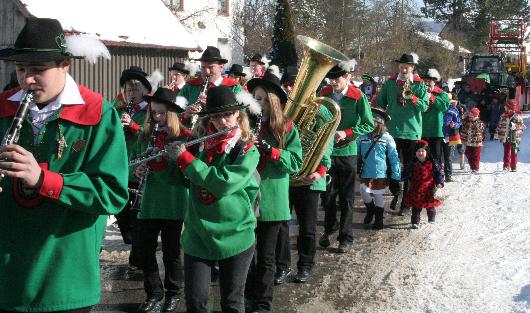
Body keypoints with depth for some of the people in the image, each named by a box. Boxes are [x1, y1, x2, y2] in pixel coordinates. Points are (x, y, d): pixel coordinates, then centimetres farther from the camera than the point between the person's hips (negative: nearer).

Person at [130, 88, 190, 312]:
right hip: (148, 200, 4)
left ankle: (174, 293, 25)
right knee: (144, 247, 6)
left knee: (171, 250, 6)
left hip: (173, 202, -4)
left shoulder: (183, 136, -6)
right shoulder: (145, 135, 8)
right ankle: (154, 293, 23)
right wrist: (136, 170, -7)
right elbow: (133, 158, 13)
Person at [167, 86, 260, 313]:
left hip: (235, 237, -3)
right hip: (197, 236, 3)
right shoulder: (201, 145, 3)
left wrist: (184, 158, -18)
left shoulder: (248, 151, -9)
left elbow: (223, 183, -23)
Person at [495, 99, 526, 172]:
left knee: (514, 153, 1)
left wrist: (515, 126, -22)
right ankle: (506, 166, 15)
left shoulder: (517, 116, -7)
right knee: (506, 152, 9)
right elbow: (500, 125, 17)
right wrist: (497, 133, 14)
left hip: (514, 138, -4)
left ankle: (514, 167, 7)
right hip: (505, 137, 4)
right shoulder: (504, 116, 7)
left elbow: (522, 126, -6)